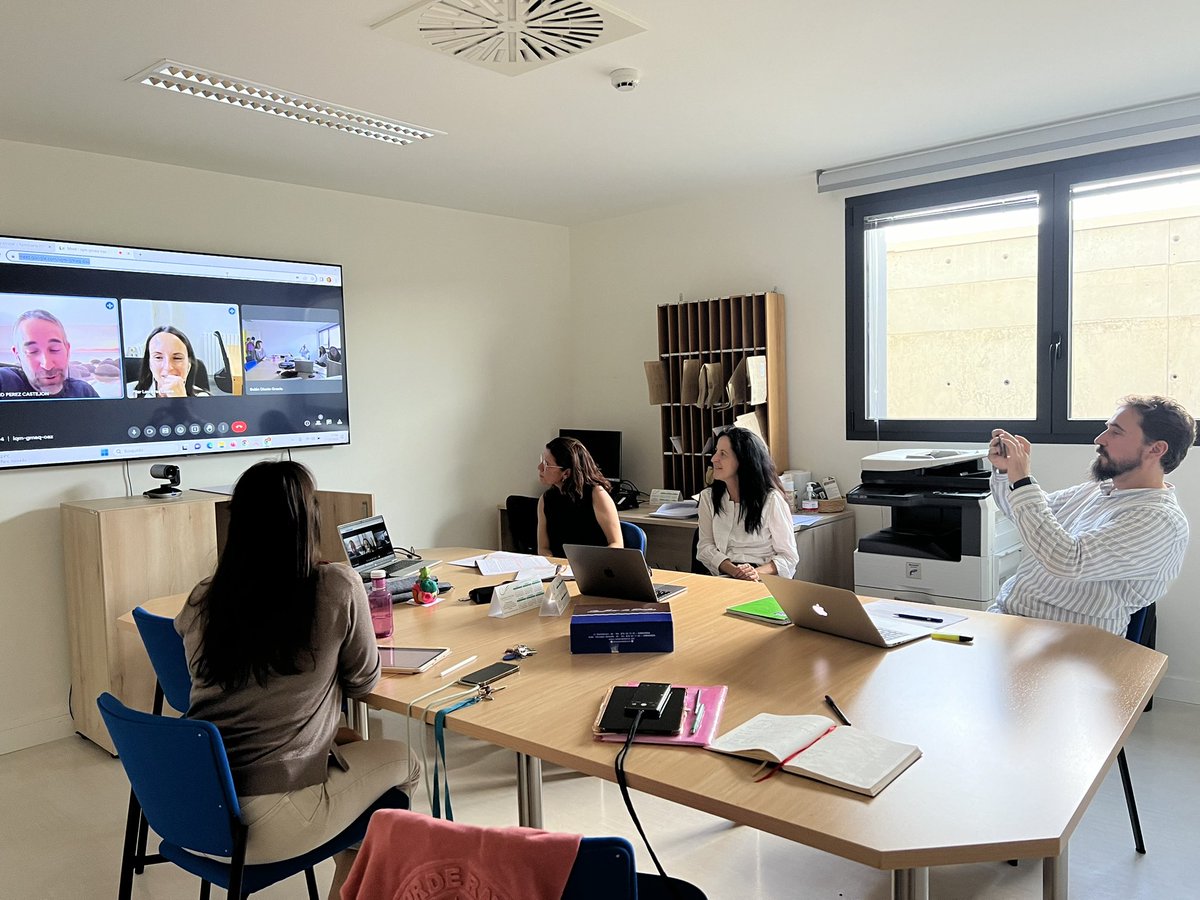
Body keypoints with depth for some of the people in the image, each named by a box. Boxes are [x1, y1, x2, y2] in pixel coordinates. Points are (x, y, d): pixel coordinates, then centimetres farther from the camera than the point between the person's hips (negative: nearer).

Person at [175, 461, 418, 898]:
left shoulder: (201, 600, 0)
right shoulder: (337, 587, -14)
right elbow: (362, 682, 1)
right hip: (264, 821, -6)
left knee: (345, 746, 29)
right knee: (402, 762, 20)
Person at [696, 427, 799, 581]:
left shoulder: (771, 500, -3)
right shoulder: (708, 497, 10)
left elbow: (789, 556, -1)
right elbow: (705, 547, 3)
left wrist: (757, 572, -20)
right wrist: (733, 570, -17)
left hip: (765, 580, -2)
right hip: (724, 578, 2)